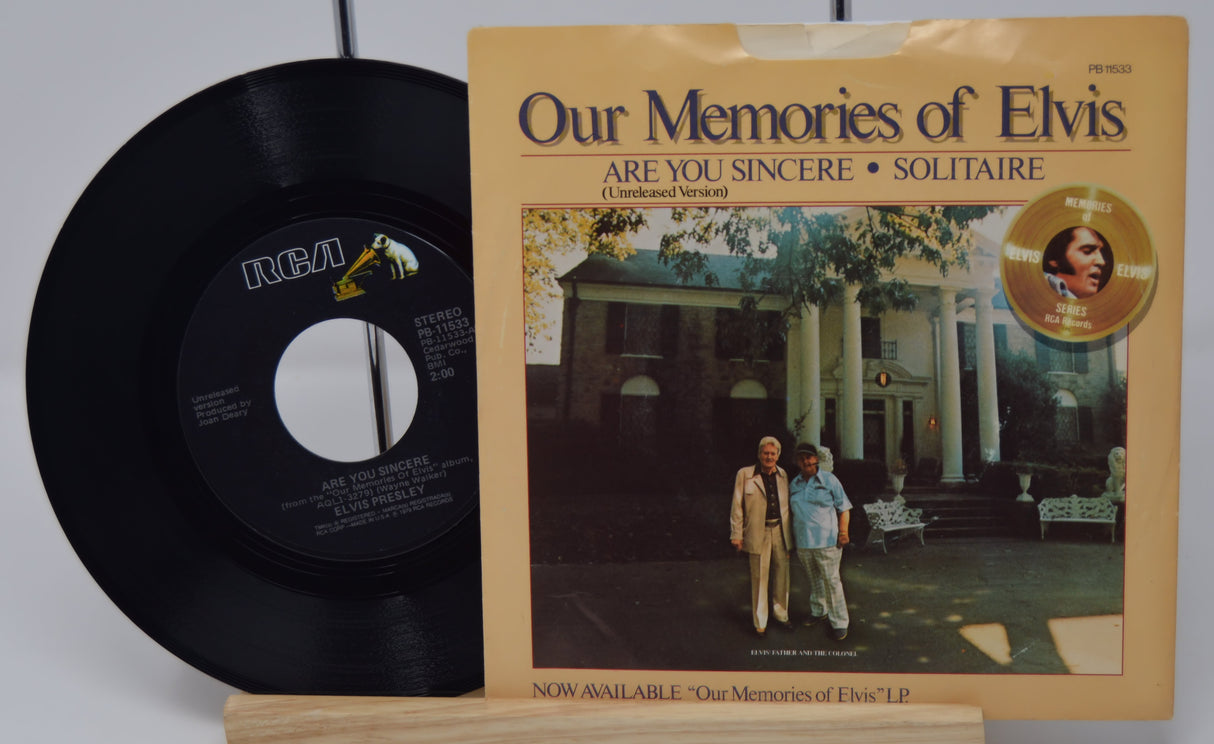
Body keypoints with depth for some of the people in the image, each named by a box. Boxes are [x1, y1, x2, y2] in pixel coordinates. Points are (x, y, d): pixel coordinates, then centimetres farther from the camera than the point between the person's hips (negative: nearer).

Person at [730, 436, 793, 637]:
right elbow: (737, 506, -4)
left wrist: (789, 533, 15)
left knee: (781, 574, 13)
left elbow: (787, 505, 15)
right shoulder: (745, 475, -5)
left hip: (780, 531, 4)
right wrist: (736, 534, -6)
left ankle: (780, 613, 32)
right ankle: (760, 623, 13)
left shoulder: (783, 475, 8)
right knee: (759, 577, 1)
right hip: (758, 533, -4)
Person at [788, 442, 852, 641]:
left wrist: (843, 532, -10)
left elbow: (844, 508, 0)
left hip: (826, 540, -4)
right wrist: (793, 539, 16)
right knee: (814, 578, 16)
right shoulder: (794, 484, 11)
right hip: (803, 541, 5)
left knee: (831, 580, -4)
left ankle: (839, 622, 3)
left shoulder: (829, 480, -1)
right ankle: (819, 611, 33)